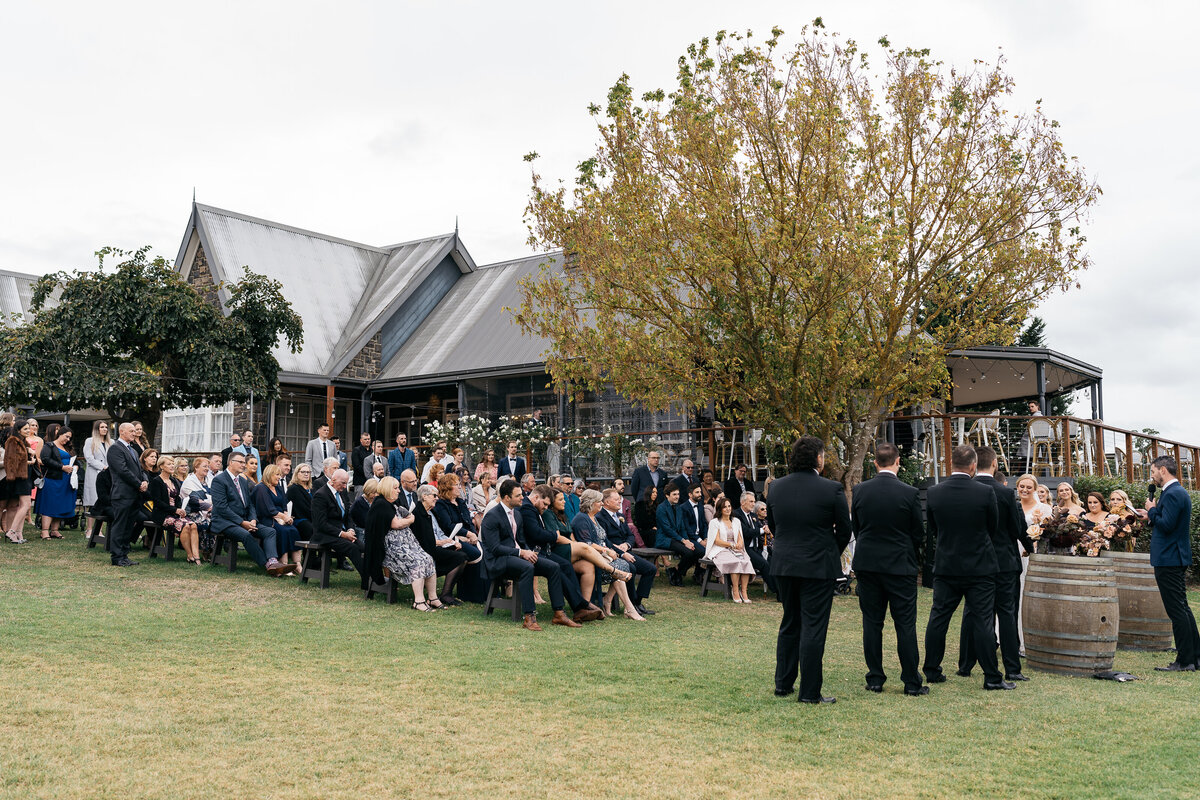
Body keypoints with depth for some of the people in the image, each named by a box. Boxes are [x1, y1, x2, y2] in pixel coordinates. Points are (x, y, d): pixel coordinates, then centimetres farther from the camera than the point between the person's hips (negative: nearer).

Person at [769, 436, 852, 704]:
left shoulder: (777, 487, 1)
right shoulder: (831, 489, -12)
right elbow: (844, 530, -3)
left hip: (783, 565, 5)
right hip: (818, 566, -5)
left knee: (789, 624, 17)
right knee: (813, 627, 1)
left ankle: (783, 684, 24)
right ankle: (809, 692, 6)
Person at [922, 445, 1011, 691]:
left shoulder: (933, 493, -6)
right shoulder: (985, 492, -12)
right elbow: (994, 529, 1)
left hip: (945, 567, 2)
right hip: (980, 567, -2)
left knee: (938, 619, 11)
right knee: (982, 621, 2)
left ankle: (931, 670, 19)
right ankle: (991, 677, 7)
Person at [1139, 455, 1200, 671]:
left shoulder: (1172, 494, -17)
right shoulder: (1179, 492, 16)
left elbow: (1166, 525, -23)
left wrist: (1152, 510, -9)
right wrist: (1151, 516, 12)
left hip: (1168, 560, -11)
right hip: (1176, 558, 11)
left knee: (1177, 611, -6)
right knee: (1182, 608, 15)